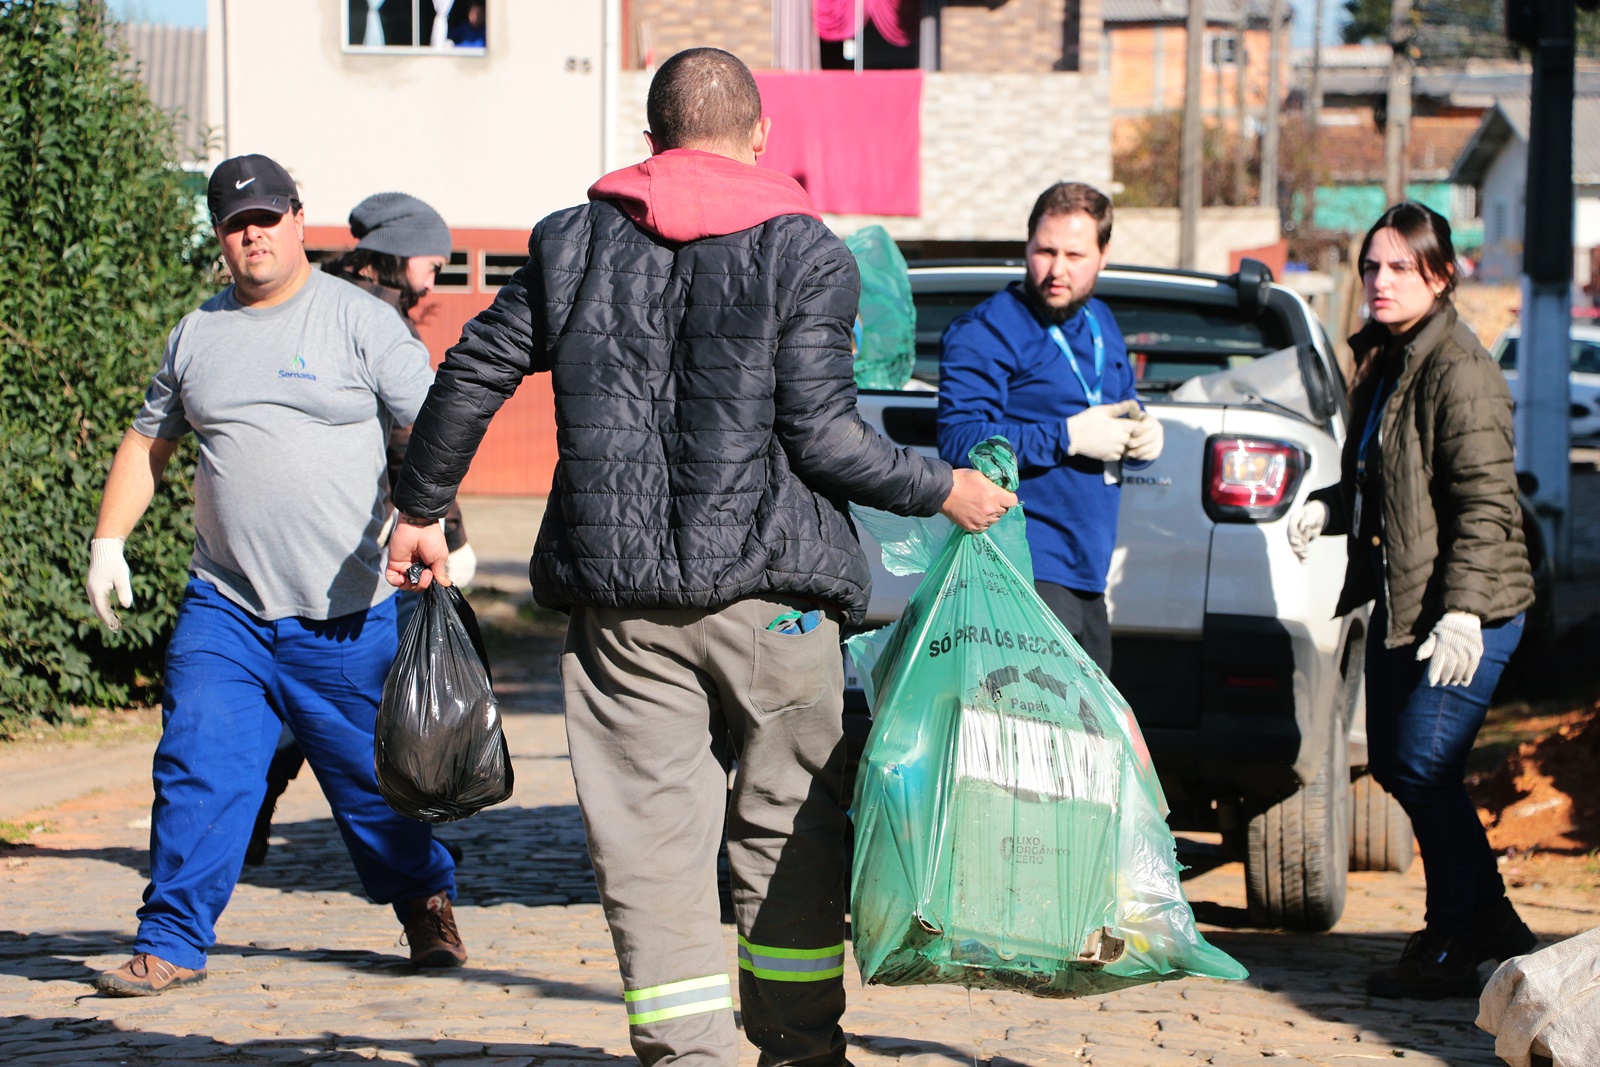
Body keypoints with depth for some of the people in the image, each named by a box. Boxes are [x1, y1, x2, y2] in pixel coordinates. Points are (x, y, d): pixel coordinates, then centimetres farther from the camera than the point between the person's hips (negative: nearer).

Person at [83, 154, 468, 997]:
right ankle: (171, 944, -2)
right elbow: (148, 443, 23)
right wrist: (109, 541, 13)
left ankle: (426, 906, 30)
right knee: (198, 771, -8)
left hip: (348, 614, -3)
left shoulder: (361, 322, -1)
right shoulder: (196, 336, 12)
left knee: (376, 778, 7)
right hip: (223, 609, 3)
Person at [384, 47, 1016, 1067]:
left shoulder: (575, 243, 8)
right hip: (768, 588, -2)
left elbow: (474, 369, 10)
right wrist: (940, 488, 5)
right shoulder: (805, 253, -2)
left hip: (618, 594, 2)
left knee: (651, 830, 3)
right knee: (789, 826, 11)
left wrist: (423, 506, 23)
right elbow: (821, 434, -9)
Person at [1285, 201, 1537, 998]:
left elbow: (1487, 502, -20)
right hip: (1400, 603, 10)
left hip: (1467, 610, -10)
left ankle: (1452, 948, 2)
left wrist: (1463, 610, -27)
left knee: (1425, 767, -10)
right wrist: (1327, 508, 3)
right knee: (1393, 762, 13)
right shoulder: (1380, 364, 13)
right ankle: (1493, 923, 26)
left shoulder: (1460, 372, -15)